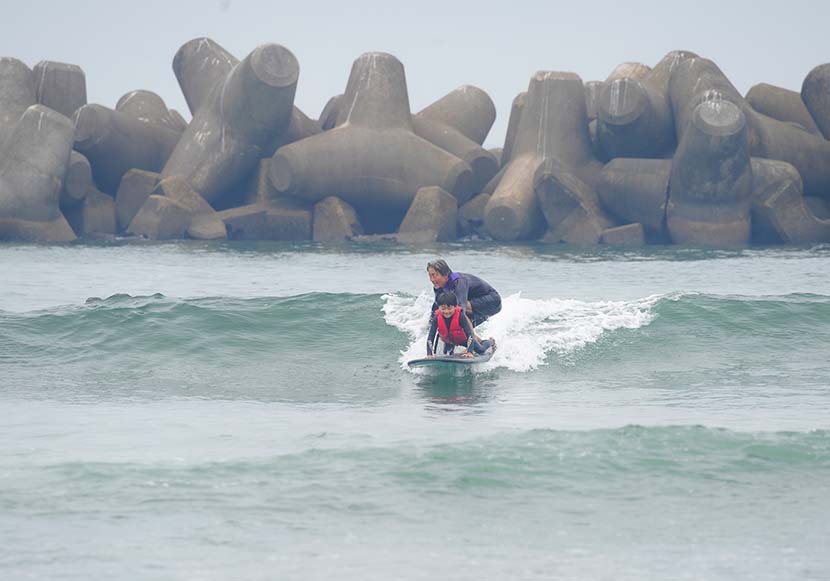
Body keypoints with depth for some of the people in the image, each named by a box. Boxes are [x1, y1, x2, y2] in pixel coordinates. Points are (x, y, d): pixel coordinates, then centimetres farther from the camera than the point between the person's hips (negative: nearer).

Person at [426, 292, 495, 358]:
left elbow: (469, 333, -37)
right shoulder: (437, 318, -32)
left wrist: (469, 352, -45)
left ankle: (491, 342, 41)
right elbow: (430, 337, -31)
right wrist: (429, 355, -40)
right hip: (449, 340, 2)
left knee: (480, 350, 7)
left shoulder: (460, 316, -38)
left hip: (464, 338, -2)